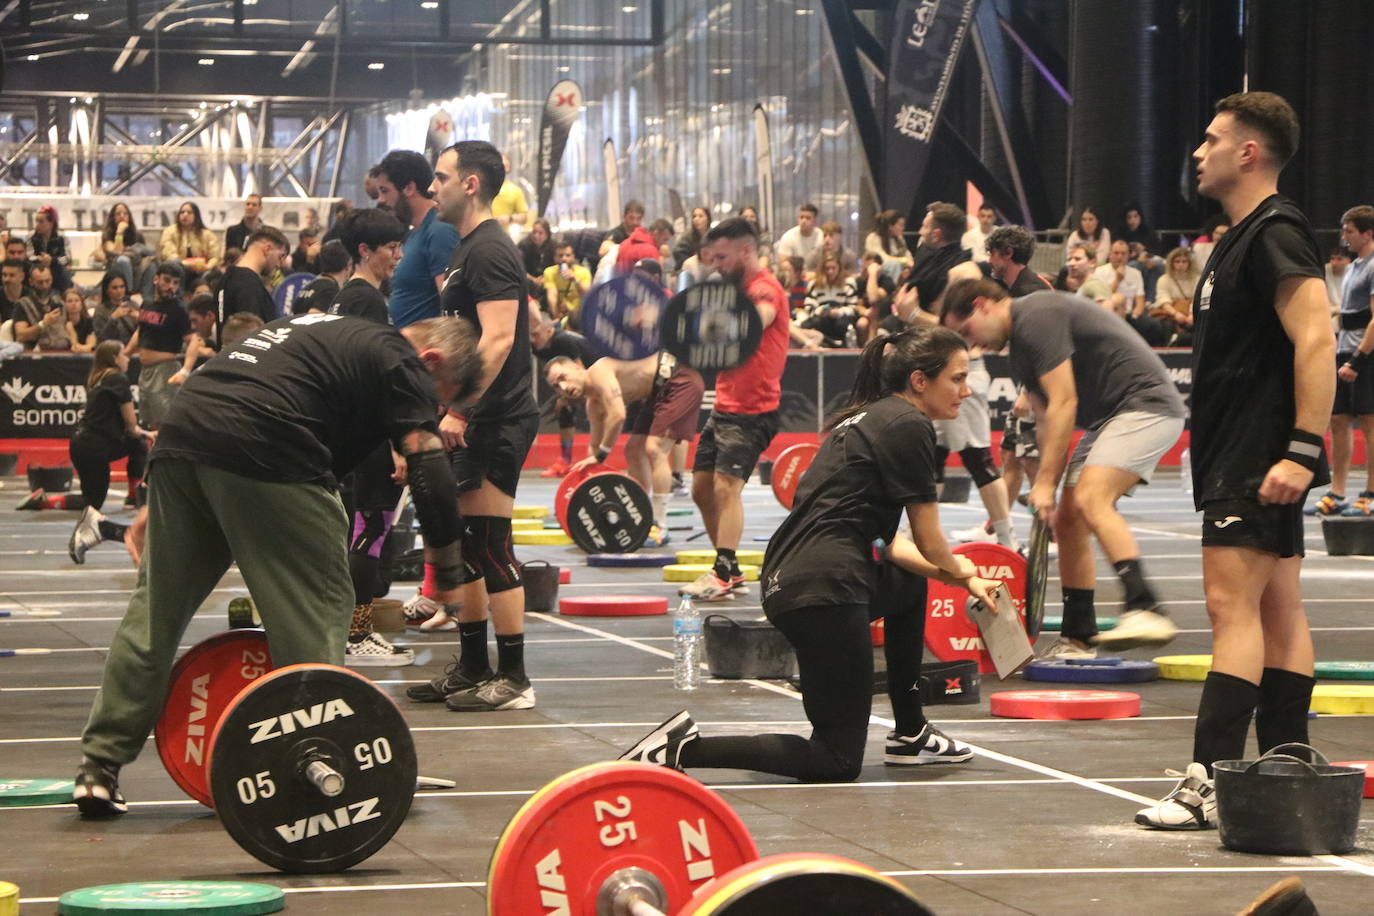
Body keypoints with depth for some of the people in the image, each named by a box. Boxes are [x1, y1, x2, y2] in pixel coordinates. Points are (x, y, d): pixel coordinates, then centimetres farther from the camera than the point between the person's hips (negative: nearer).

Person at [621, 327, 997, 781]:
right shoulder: (908, 426, -6)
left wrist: (955, 575, 20)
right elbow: (930, 543, -1)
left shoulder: (869, 419, 22)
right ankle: (683, 750, -14)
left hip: (783, 582, 10)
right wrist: (961, 573, 20)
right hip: (824, 589, -10)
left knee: (911, 585, 35)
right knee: (837, 761, -4)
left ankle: (910, 736, 36)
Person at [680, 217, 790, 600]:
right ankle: (731, 572, 19)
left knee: (726, 485, -21)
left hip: (752, 410, -10)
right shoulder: (737, 290, 20)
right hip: (725, 406, 10)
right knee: (702, 488, 11)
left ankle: (722, 576, -29)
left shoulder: (764, 290, -12)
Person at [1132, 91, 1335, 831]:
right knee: (1278, 610, 10)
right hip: (1239, 458, 10)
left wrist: (1302, 451, -27)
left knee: (1232, 603, -14)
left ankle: (1211, 780, -17)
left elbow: (1316, 340, -22)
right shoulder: (1243, 239, 19)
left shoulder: (1275, 233, -13)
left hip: (1259, 459, -10)